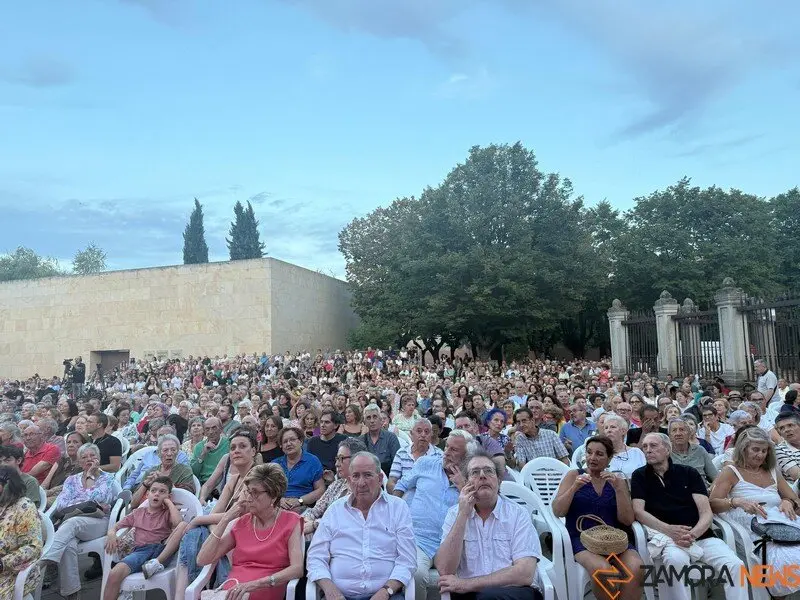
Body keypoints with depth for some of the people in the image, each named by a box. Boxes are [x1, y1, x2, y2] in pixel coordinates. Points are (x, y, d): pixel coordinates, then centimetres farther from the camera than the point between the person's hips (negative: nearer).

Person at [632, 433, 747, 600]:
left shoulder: (689, 473, 11)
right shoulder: (640, 475, 8)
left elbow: (706, 513, 3)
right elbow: (638, 511, -3)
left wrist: (693, 534, -17)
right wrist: (668, 529, -20)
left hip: (701, 536, 2)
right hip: (667, 537, -2)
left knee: (736, 565, -23)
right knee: (676, 560, -34)